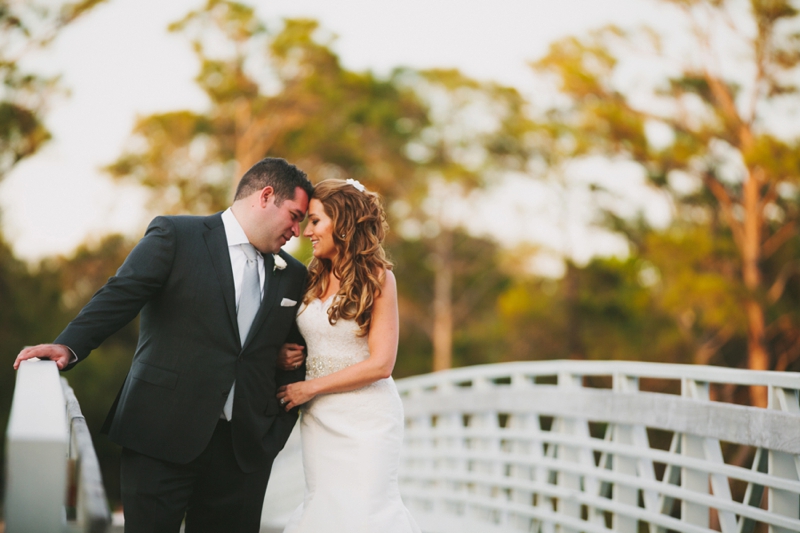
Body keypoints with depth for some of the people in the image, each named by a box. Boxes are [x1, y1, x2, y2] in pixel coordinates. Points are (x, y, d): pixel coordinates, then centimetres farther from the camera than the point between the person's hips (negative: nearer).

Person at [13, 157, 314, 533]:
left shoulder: (292, 276, 14)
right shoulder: (175, 236, 0)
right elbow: (118, 297, -9)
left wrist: (277, 432, 8)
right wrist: (69, 346, -24)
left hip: (245, 448, 4)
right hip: (162, 436, -4)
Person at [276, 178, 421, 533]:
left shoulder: (376, 277, -7)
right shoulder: (314, 278, 8)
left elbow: (380, 364, -12)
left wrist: (310, 388, -10)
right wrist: (286, 354, 0)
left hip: (365, 419, -5)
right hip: (319, 418, 5)